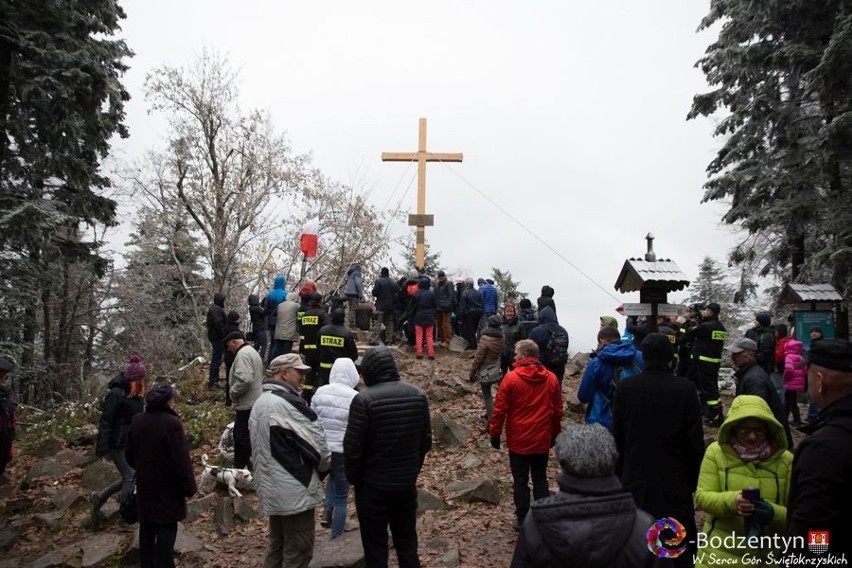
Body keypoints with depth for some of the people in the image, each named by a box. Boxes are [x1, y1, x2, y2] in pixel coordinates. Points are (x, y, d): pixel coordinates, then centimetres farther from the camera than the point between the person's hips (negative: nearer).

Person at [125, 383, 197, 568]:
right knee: (166, 531, 3)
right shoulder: (171, 423, -23)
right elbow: (181, 460, -21)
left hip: (145, 486, 7)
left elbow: (129, 455, 12)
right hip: (167, 488, -7)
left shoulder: (137, 421, 0)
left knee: (147, 529, 18)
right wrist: (189, 487, -11)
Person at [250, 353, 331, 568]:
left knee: (276, 544, 21)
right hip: (295, 491, -10)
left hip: (271, 489, 10)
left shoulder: (260, 403, 11)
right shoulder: (288, 403, -20)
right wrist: (325, 464, 4)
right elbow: (316, 441, -15)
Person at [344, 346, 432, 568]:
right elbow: (426, 441, 6)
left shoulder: (364, 400, -20)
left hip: (373, 486, -4)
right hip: (407, 484, 5)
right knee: (407, 542, 19)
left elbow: (352, 447, -16)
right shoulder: (418, 396, -3)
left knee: (375, 547, 10)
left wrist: (353, 478, 1)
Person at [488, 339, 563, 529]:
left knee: (520, 481, 8)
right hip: (543, 440, 4)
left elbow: (500, 410, -11)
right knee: (540, 479, 16)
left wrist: (495, 434, 1)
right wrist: (554, 434, 19)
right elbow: (557, 411, 7)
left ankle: (523, 521, 15)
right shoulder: (551, 379, -1)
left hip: (519, 441, -3)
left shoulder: (511, 378, -14)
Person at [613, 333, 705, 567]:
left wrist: (619, 474, 8)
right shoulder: (685, 389, -11)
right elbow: (695, 441, -8)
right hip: (675, 480, -1)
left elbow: (617, 437, -2)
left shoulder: (625, 387, -7)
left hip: (635, 479, 1)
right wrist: (694, 479, 4)